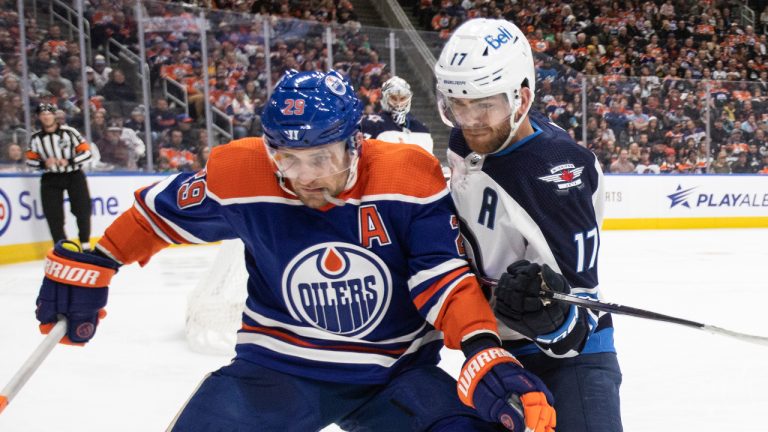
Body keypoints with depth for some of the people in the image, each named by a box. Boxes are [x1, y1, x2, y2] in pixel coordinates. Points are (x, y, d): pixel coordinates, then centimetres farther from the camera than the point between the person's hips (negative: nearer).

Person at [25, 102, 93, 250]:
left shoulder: (69, 132, -9)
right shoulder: (36, 138, 1)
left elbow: (86, 152, -9)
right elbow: (30, 160, 6)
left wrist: (68, 162, -21)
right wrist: (43, 163, -14)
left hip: (73, 175, -2)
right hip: (50, 178, 2)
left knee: (82, 209, -5)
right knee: (53, 214, -1)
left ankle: (85, 245, 9)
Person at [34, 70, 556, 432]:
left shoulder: (410, 178, -17)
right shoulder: (239, 175, -15)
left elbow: (446, 281, -16)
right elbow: (161, 208, 3)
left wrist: (485, 355, -31)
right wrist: (89, 265, 6)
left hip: (395, 372, 0)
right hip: (277, 366, 1)